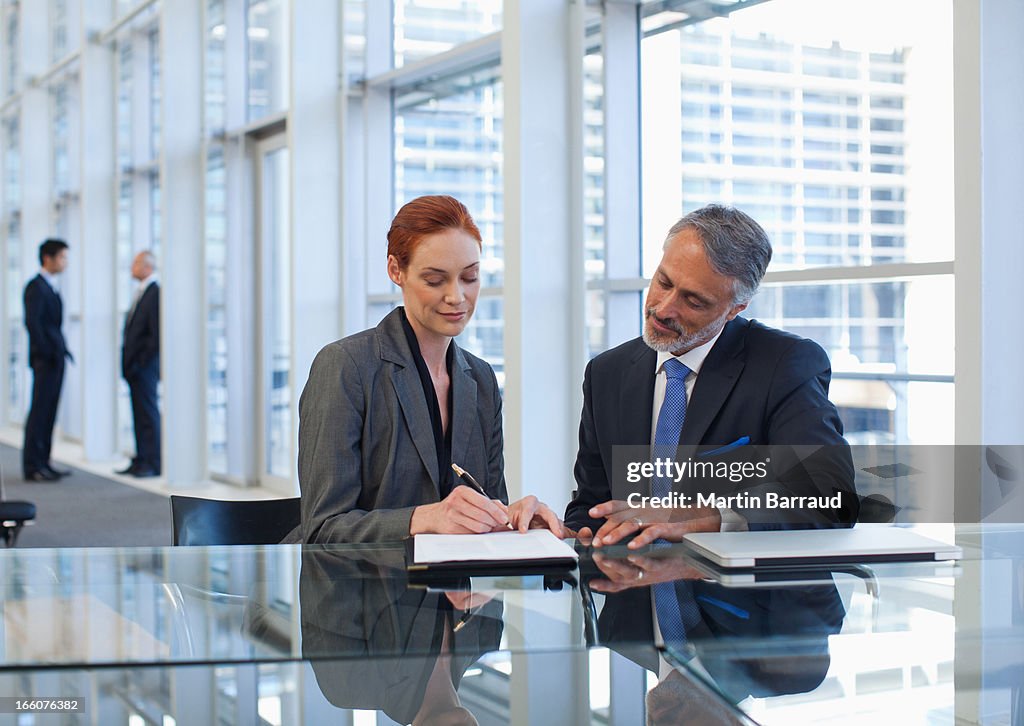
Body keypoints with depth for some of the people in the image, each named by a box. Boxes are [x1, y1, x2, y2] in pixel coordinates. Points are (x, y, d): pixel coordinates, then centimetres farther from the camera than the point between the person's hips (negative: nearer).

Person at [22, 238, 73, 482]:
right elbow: (32, 322, -18)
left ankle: (42, 463, 13)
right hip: (45, 359, -9)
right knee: (40, 410, -8)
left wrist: (61, 349, 11)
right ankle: (32, 466, -6)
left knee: (49, 412, 9)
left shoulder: (51, 287, 19)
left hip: (56, 358, 9)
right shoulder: (36, 286, -9)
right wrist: (46, 352, -18)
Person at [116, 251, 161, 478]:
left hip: (145, 366, -9)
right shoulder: (141, 293, 17)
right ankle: (141, 461, 15)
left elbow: (156, 334, -18)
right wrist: (128, 363, 12)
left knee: (149, 414, -5)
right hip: (134, 367, 9)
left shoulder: (155, 293, -13)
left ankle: (154, 464, -1)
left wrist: (140, 363, -15)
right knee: (139, 414, 11)